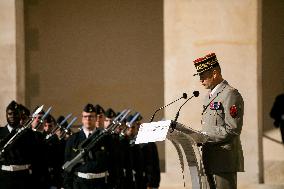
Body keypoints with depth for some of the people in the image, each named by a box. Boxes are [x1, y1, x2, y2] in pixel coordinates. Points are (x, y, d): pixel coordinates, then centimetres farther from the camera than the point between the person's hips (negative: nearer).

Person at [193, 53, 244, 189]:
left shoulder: (231, 94, -10)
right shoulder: (209, 96, 19)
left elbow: (233, 129, -17)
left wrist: (206, 137, -18)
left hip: (225, 159, -9)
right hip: (210, 161, 9)